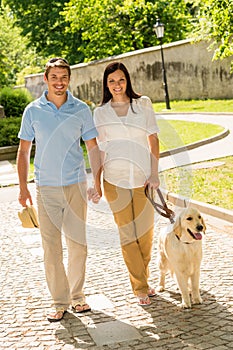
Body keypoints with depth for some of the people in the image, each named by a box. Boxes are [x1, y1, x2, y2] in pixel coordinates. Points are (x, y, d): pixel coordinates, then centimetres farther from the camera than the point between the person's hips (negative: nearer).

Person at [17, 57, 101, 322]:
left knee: (78, 244, 6)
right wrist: (23, 188, 1)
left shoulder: (81, 109, 2)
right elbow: (24, 151, 6)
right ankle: (59, 301, 11)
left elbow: (92, 148, 7)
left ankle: (77, 295, 22)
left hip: (76, 185, 1)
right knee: (51, 247, 0)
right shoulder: (33, 111, 1)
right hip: (46, 188, -1)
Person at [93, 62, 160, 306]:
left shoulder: (143, 104, 5)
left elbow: (153, 139, 4)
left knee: (145, 232, 6)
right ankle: (141, 288, 10)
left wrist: (154, 173, -2)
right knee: (126, 233, 2)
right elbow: (100, 149, 5)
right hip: (115, 179, 0)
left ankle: (143, 279, 27)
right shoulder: (100, 112, 5)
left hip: (143, 177, 0)